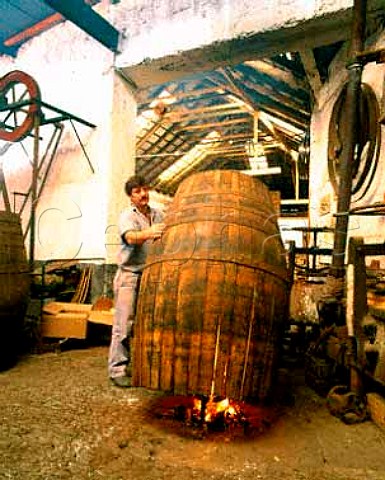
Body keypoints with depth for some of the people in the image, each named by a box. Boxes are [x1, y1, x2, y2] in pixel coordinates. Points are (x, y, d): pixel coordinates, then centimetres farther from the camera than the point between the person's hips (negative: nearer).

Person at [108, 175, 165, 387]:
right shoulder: (127, 216, -4)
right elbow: (131, 237, -25)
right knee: (124, 323, -4)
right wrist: (148, 233, -44)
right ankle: (118, 369, 6)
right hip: (129, 275, -4)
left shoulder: (158, 215, 13)